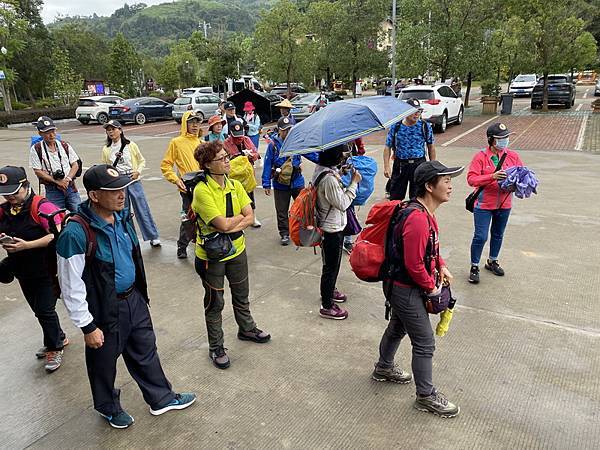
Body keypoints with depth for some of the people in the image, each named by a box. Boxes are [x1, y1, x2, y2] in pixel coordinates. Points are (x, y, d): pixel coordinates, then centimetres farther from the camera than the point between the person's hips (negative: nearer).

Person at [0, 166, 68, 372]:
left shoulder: (41, 207, -19)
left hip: (47, 270, -7)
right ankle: (59, 338, 39)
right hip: (23, 271, 7)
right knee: (38, 310, 18)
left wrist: (27, 245, -31)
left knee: (45, 310, -1)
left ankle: (54, 349, 20)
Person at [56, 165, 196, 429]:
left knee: (145, 351, 21)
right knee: (104, 361, 18)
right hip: (105, 310, -6)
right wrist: (87, 327, -14)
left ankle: (161, 398, 41)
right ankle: (108, 407, 45)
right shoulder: (77, 233, -27)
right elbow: (71, 286, -20)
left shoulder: (122, 216, -4)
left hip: (134, 299, 6)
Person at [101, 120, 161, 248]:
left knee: (142, 209, 0)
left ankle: (153, 237, 9)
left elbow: (142, 160, 7)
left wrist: (138, 171, -8)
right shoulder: (106, 150, 6)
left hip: (133, 181, -2)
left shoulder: (131, 145, 0)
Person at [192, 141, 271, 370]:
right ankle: (216, 347, 27)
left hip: (237, 249, 6)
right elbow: (223, 224, -28)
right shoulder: (202, 190, -22)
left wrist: (230, 227, -21)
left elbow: (250, 218, -6)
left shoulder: (235, 185, -1)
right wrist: (240, 216, -10)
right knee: (215, 302, 10)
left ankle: (247, 329, 46)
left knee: (242, 295, 23)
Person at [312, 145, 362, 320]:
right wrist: (354, 183, -16)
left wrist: (343, 178, -1)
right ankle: (327, 306, 19)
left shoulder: (322, 170, 1)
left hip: (330, 226, 10)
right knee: (331, 266, 5)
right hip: (332, 229, -10)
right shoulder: (329, 179, -29)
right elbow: (342, 204, -22)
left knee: (331, 264, 26)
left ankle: (329, 291, 47)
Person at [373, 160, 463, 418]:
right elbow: (414, 265, -27)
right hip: (406, 290, -10)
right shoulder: (417, 220, -31)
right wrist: (431, 287, -12)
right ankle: (426, 397, 22)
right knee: (424, 344, 4)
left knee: (398, 328, 27)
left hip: (399, 286, 10)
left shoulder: (425, 212, 2)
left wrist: (441, 266, 4)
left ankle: (383, 368, 49)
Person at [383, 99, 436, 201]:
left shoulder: (425, 126, 0)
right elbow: (387, 147, 1)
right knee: (395, 197, 9)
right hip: (400, 165, 0)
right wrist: (386, 167, -8)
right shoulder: (395, 127, -2)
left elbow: (431, 147, 8)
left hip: (419, 165, 0)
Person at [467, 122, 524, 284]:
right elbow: (471, 178, -18)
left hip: (504, 204, 5)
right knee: (481, 236, -4)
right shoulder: (480, 157, -11)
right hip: (484, 204, -4)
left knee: (498, 235, 19)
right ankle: (474, 267, 12)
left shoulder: (513, 156, 2)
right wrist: (492, 176, -29)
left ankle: (492, 262, 40)